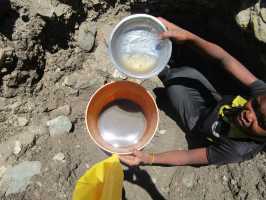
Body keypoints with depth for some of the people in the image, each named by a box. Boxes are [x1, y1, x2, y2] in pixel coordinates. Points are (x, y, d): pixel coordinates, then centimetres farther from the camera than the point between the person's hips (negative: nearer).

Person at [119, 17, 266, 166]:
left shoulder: (238, 150, -42)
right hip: (216, 104, 3)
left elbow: (188, 157, -30)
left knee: (174, 81, -2)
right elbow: (224, 58, -32)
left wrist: (149, 159, -36)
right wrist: (188, 37, -43)